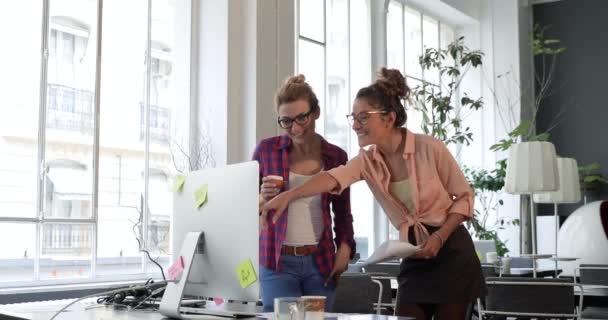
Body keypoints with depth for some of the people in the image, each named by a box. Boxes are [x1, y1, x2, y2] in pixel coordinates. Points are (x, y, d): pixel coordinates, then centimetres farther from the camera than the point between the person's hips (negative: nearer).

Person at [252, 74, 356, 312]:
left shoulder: (336, 156, 4)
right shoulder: (266, 150, 0)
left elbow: (343, 213, 13)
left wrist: (345, 248, -3)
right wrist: (263, 199, -15)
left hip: (321, 262, 2)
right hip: (277, 260, -2)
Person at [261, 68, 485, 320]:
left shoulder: (430, 149, -14)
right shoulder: (367, 161, -3)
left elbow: (464, 197, -5)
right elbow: (334, 177, -23)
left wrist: (439, 238, -18)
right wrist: (288, 195, -41)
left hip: (450, 253, -4)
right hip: (415, 257, 4)